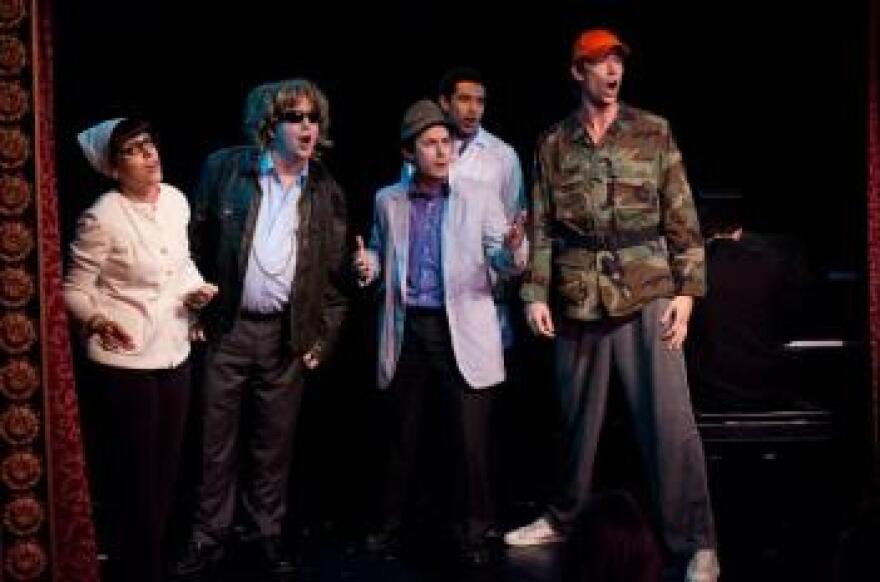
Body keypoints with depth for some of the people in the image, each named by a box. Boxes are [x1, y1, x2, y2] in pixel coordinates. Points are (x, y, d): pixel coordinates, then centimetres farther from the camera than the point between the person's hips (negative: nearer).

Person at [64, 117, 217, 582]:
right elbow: (74, 289, -10)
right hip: (124, 362, -6)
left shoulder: (177, 201, 2)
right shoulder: (102, 218, -17)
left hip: (174, 354, 6)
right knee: (136, 477, 3)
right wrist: (98, 321, -29)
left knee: (166, 470, 16)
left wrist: (197, 289, -1)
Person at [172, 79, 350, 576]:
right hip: (227, 328, -1)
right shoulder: (224, 168, -2)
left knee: (274, 442, 10)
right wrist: (195, 312, 1)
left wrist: (325, 338, 3)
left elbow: (336, 272, 7)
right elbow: (198, 245, 4)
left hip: (288, 335, 1)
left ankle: (267, 533, 24)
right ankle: (210, 536, 18)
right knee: (218, 440, 6)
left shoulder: (327, 190, 4)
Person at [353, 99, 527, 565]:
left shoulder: (478, 199, 0)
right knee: (402, 435, 12)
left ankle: (473, 534, 11)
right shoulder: (387, 201, 8)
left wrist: (514, 247, -29)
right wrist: (368, 267, -4)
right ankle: (391, 524, 26)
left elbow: (504, 262, -6)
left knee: (469, 440, -2)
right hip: (407, 329, 2)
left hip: (461, 332, -2)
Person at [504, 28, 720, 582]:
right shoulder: (554, 144, 8)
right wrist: (535, 293, 0)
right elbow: (541, 225, 8)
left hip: (647, 293, -2)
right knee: (577, 417, 14)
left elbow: (682, 218, 1)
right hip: (578, 298, 2)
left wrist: (685, 290, -6)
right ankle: (562, 518, 31)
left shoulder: (654, 132, 3)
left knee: (669, 419, -7)